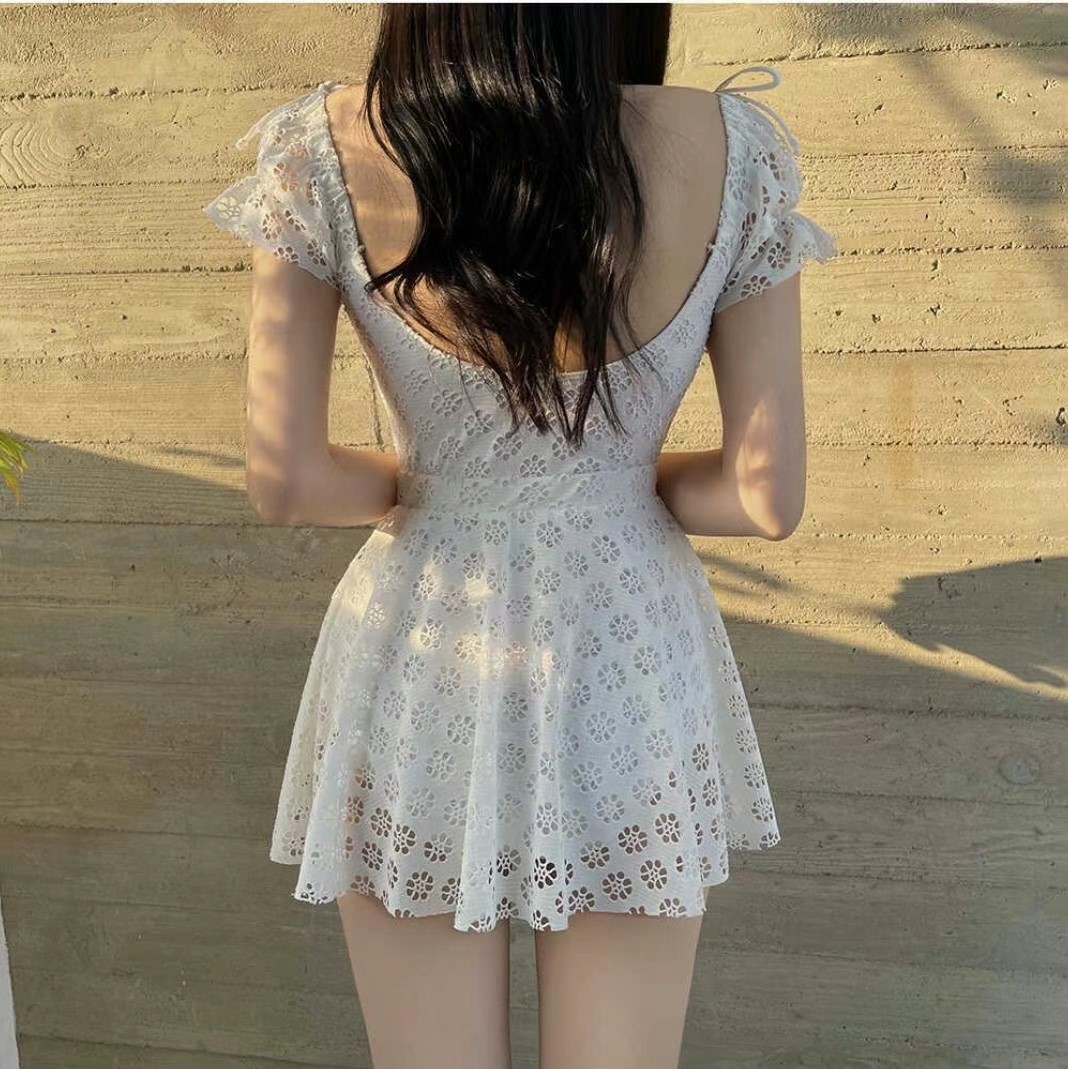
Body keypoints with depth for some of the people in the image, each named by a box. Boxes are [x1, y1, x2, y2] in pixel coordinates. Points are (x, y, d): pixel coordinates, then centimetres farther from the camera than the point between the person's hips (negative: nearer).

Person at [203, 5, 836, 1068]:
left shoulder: (322, 152, -14)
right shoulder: (735, 152, -12)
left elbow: (283, 482, -13)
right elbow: (768, 498, -10)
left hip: (417, 676, 0)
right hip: (632, 670, 1)